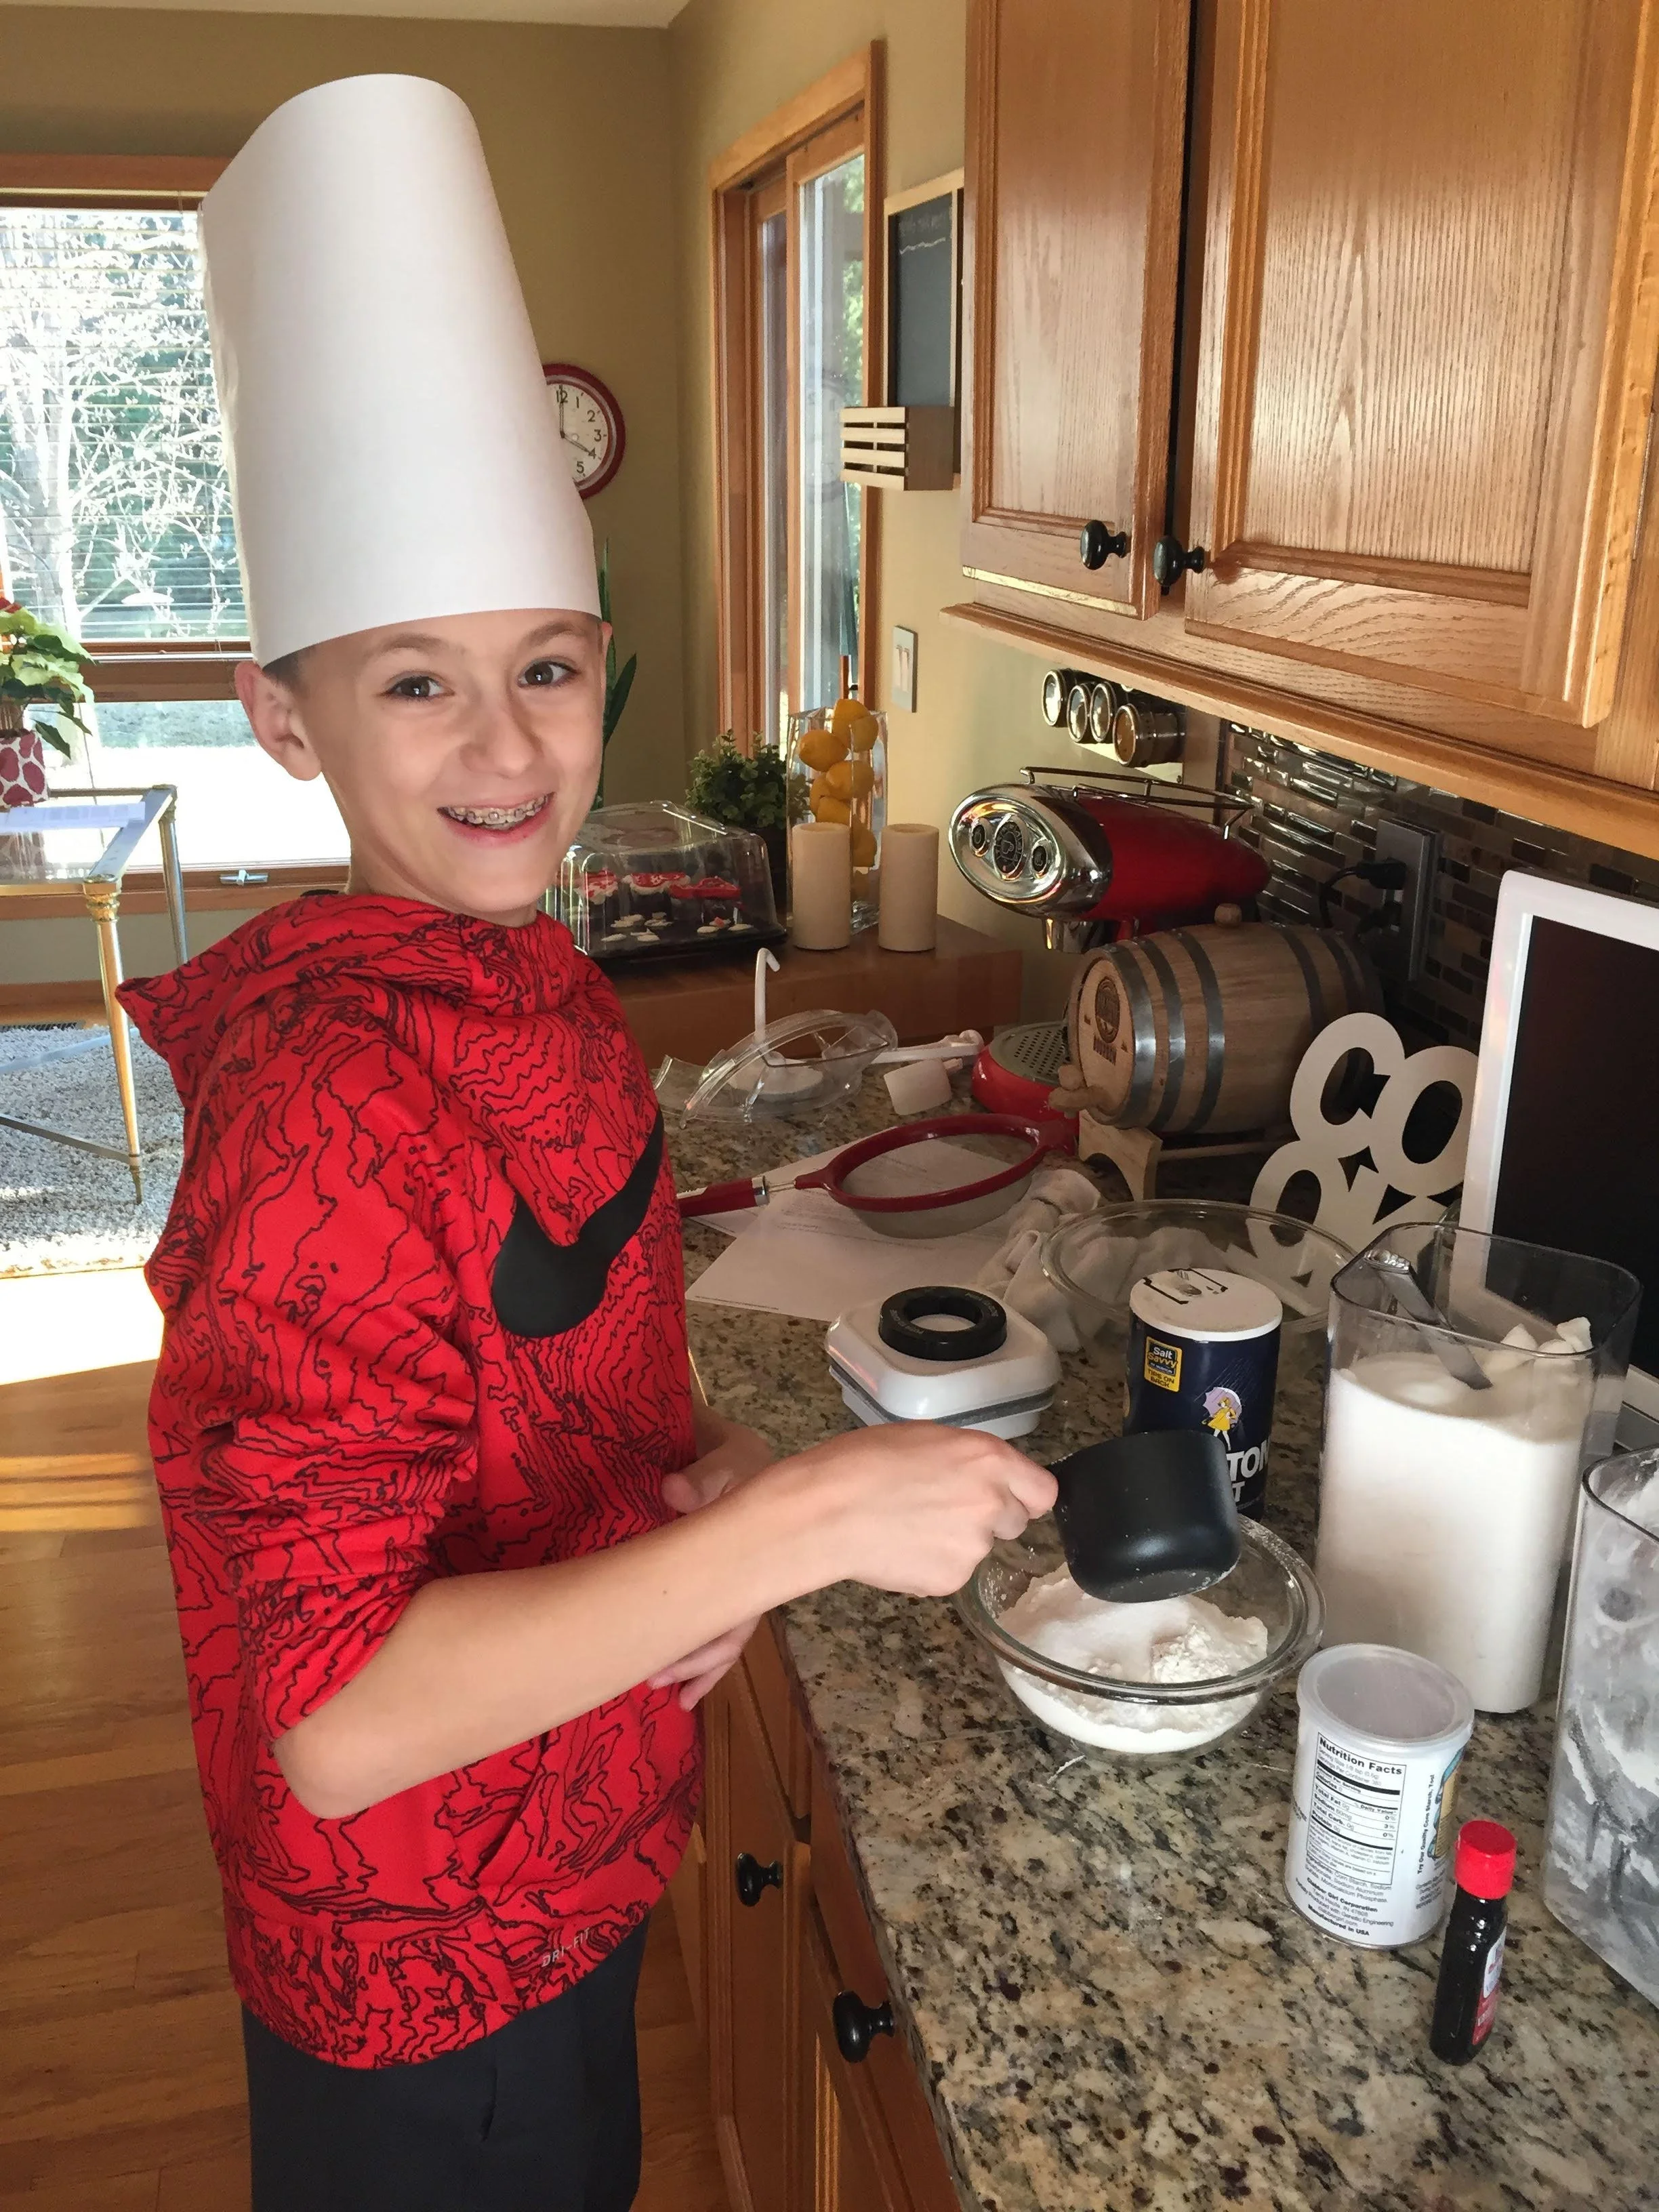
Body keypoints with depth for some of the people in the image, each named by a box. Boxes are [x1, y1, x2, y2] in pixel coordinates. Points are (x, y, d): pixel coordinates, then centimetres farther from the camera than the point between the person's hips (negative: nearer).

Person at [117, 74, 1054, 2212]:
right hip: (423, 1973, -7)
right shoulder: (329, 1100, -31)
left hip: (559, 1865, 7)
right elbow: (338, 1717, -32)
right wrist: (798, 1518, -36)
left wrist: (701, 1467, -11)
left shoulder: (525, 990, -4)